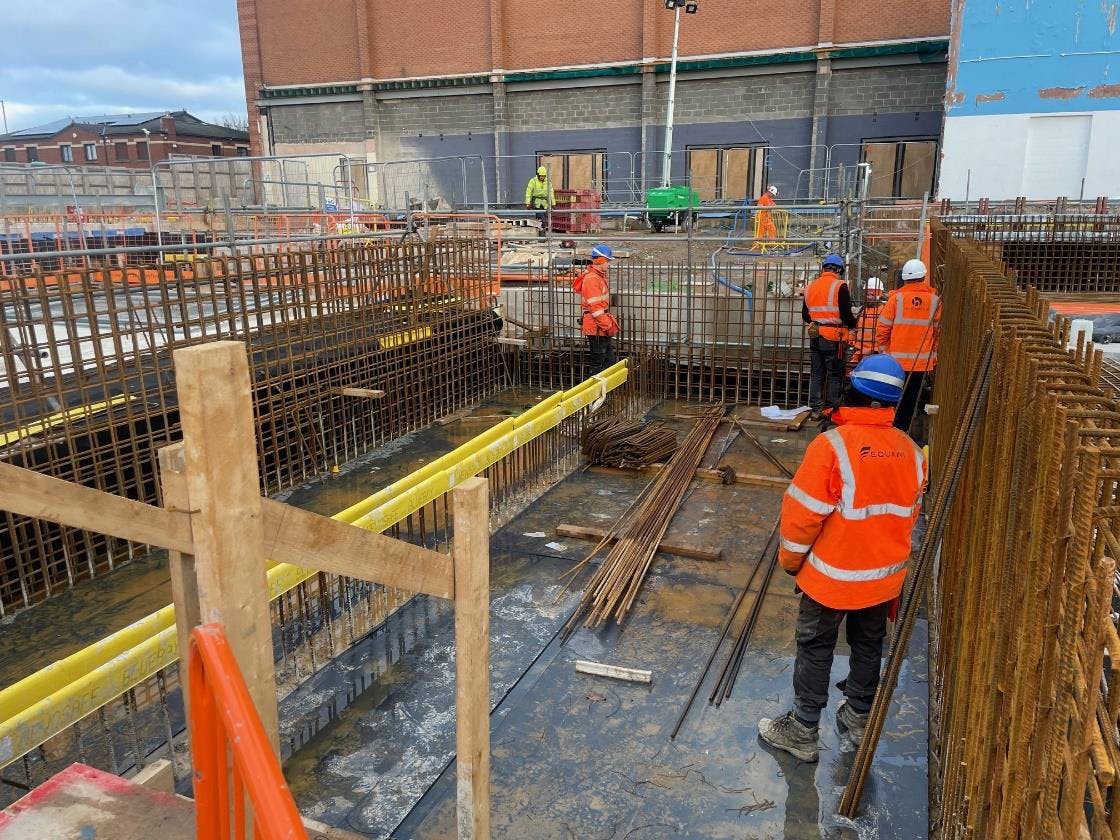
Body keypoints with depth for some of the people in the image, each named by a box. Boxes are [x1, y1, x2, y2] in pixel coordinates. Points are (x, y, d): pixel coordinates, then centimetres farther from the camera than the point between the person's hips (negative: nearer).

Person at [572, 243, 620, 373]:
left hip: (602, 326, 11)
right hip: (596, 326, -11)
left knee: (611, 360, 14)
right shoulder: (591, 279, -18)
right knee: (598, 362, -3)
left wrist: (609, 322, 21)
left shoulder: (600, 276, 15)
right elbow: (595, 306, -23)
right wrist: (607, 325, -21)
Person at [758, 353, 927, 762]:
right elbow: (910, 514, 8)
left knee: (815, 649, 10)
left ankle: (802, 731, 22)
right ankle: (858, 719, 41)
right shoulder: (910, 451, -5)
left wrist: (791, 559, -2)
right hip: (885, 576, 6)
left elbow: (803, 513, -19)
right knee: (868, 646, 23)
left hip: (832, 576, -5)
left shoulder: (833, 444, -24)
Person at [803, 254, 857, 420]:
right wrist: (853, 323, 6)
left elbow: (805, 315, 15)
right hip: (833, 338, -5)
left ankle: (816, 410, 15)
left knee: (816, 374, 13)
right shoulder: (839, 286, -11)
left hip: (815, 337, 5)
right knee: (835, 375, 5)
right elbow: (846, 315, -14)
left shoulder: (810, 287, 8)